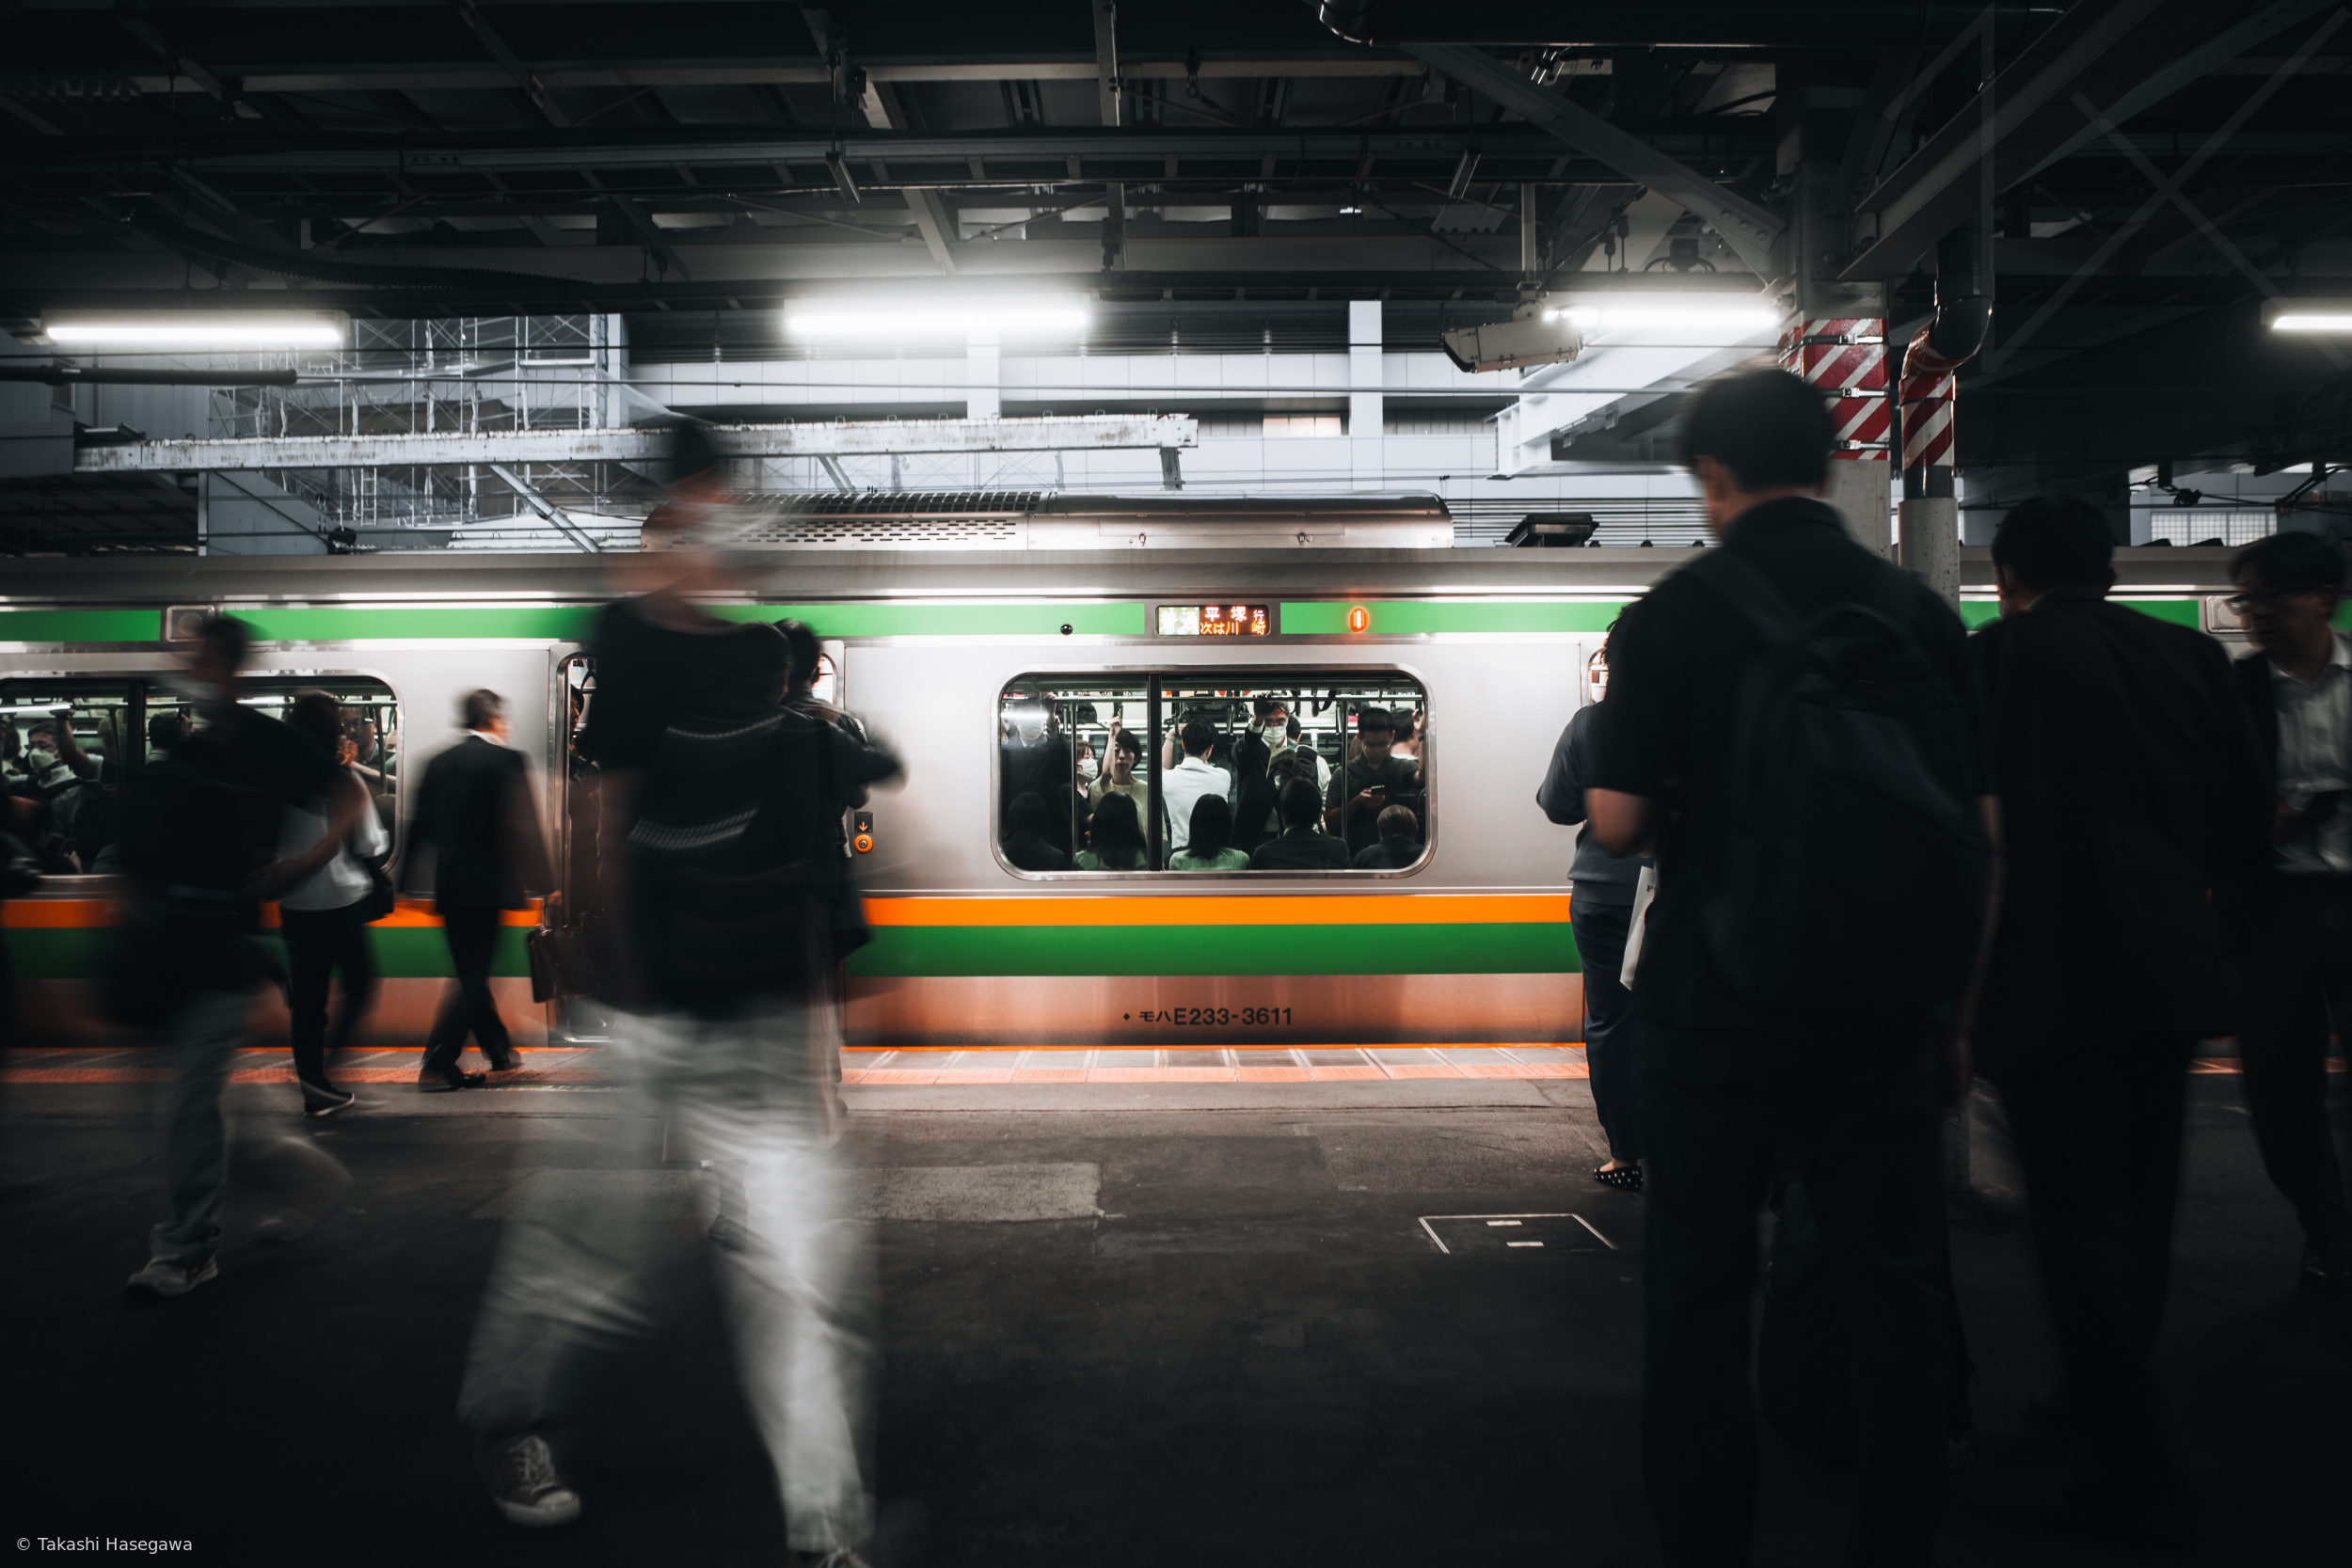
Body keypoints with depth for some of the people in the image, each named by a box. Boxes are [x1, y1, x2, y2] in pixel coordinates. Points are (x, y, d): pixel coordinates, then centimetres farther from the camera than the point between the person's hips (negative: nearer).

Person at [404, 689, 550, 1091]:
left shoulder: (438, 762, 10)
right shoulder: (506, 760, -8)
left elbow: (419, 825, 12)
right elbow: (523, 828, -13)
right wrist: (542, 882, -7)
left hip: (448, 887, 7)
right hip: (487, 887, -7)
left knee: (471, 973, 16)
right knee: (474, 978, -1)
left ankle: (501, 1051, 29)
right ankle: (436, 1065, -6)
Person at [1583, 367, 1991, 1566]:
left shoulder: (1673, 615, -8)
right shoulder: (1919, 611, 4)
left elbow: (1615, 819, -11)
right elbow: (1978, 826, 4)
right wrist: (1953, 994, 13)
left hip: (1720, 1001, -3)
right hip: (1887, 1004, 4)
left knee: (1700, 1290, 8)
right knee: (1894, 1287, 14)